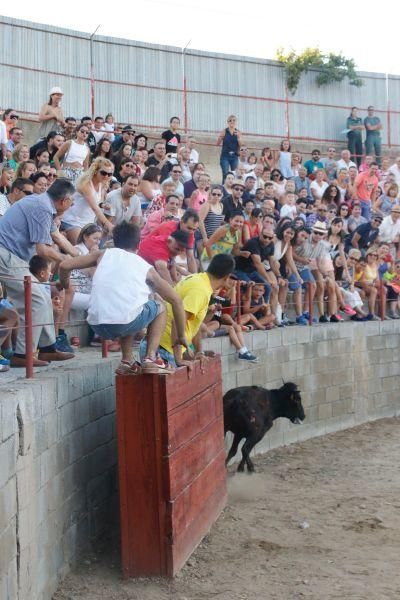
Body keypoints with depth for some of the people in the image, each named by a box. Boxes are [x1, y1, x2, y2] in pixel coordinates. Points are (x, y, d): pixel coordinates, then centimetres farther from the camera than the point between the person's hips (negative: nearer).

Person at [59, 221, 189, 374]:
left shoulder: (103, 255, 21)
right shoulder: (145, 266, 20)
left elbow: (64, 266, 13)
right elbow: (176, 300, 21)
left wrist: (64, 285, 35)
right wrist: (181, 336, 31)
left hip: (98, 326, 3)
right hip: (127, 323, -3)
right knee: (159, 306, 27)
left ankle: (127, 362, 22)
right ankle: (150, 359, 12)